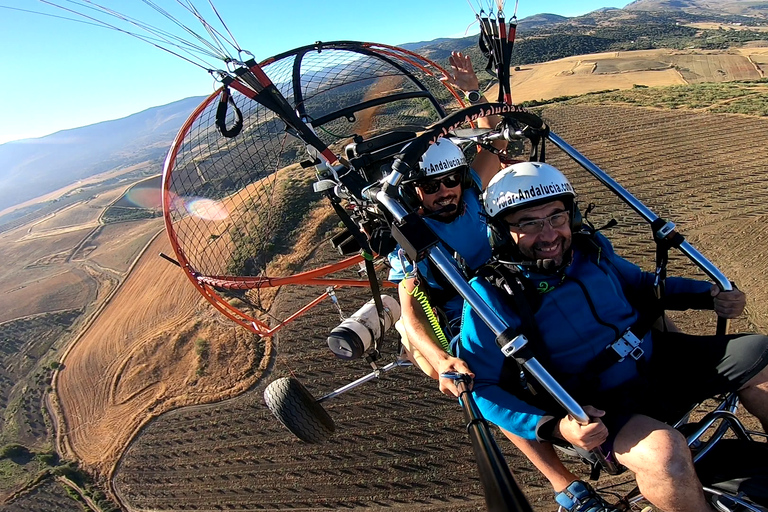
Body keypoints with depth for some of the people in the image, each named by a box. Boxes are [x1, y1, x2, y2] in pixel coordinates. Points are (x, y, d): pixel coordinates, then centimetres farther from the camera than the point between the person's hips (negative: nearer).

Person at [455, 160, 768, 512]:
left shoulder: (591, 247, -1)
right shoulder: (492, 295, -19)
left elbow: (639, 284, 19)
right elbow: (479, 385, -18)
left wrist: (708, 295, 5)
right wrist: (554, 426, -28)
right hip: (599, 406, -6)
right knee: (663, 453, -33)